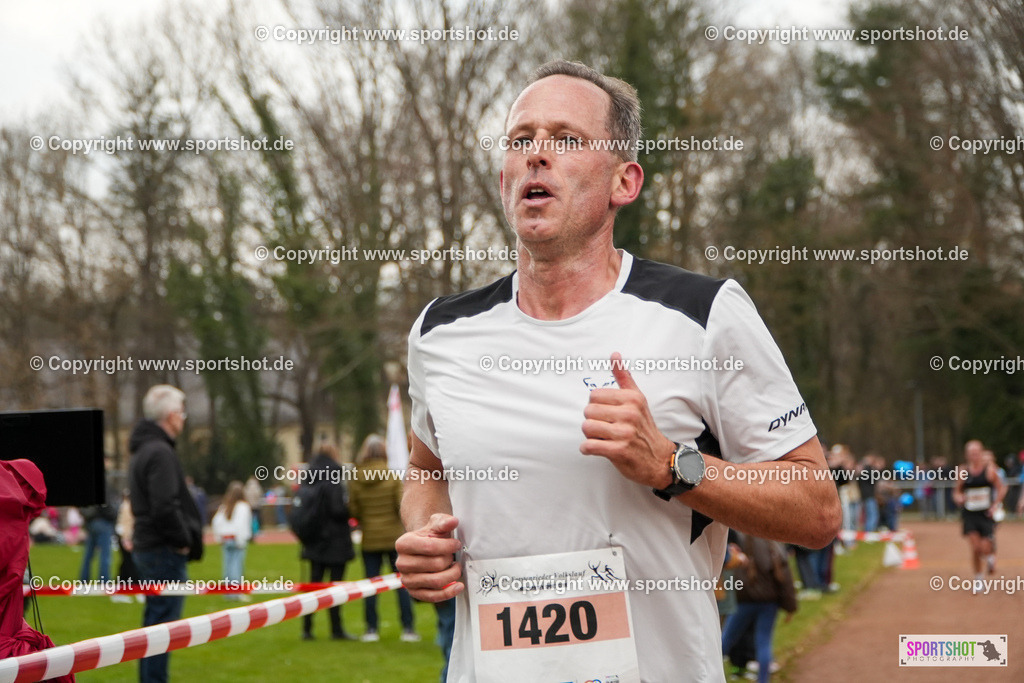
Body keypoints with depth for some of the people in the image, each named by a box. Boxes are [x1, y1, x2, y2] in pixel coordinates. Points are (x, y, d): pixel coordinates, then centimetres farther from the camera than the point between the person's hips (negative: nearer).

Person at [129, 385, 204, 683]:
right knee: (164, 621, -7)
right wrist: (183, 540, -13)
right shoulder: (160, 453, -16)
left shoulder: (143, 450, 17)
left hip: (147, 547, 10)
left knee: (155, 621, 17)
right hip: (165, 551, -10)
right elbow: (165, 507, -26)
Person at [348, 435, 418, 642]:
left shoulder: (356, 479, -5)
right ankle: (408, 629, 4)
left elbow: (352, 509, -1)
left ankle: (371, 629, 8)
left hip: (370, 539, 2)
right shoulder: (392, 475, -10)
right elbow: (402, 504, -12)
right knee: (403, 583, 5)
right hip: (394, 536, -2)